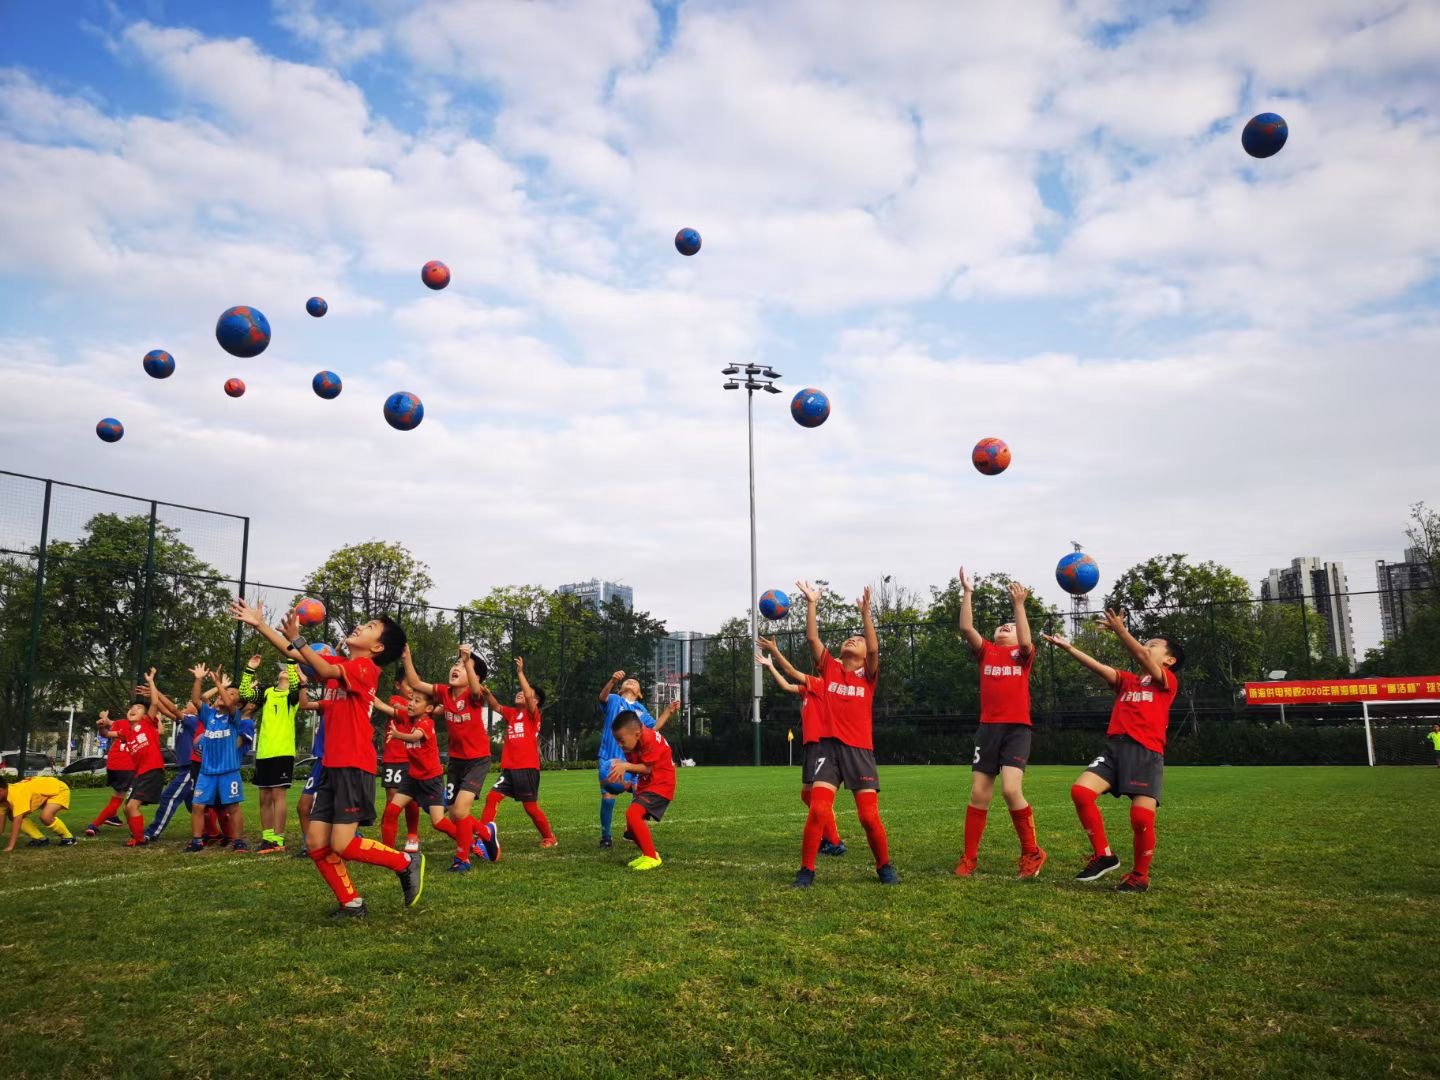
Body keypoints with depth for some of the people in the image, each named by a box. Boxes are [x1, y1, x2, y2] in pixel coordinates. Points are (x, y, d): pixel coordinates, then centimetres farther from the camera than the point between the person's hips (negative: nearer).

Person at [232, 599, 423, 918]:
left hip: (355, 768, -8)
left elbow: (326, 672, -27)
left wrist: (296, 639, -36)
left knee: (341, 844, -11)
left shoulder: (366, 668, -9)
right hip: (333, 767, 8)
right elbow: (294, 652, 16)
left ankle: (407, 863, 8)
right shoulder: (338, 663, 15)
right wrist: (259, 624, 11)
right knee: (316, 843, 5)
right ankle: (352, 903, 17)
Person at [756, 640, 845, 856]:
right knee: (807, 793, 13)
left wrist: (775, 651, -7)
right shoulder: (810, 690, 16)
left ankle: (835, 842, -8)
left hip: (820, 745, -10)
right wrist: (770, 665, 27)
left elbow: (792, 672, -10)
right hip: (810, 744, 10)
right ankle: (826, 838, 19)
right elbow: (786, 686, 23)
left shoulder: (822, 686, -8)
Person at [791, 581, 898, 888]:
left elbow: (875, 648, -11)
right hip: (830, 747, 1)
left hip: (860, 750, -1)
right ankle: (806, 870, 3)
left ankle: (885, 867, 20)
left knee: (870, 817, -3)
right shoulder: (829, 669, 11)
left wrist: (865, 612, -16)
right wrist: (812, 604, -2)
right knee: (817, 810, -11)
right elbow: (812, 637, 2)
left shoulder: (868, 676, 6)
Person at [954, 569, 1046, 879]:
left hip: (1017, 728, -3)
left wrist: (1018, 605, -17)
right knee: (979, 794, 2)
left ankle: (1032, 853, 2)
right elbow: (966, 627, -2)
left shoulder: (1023, 654, 9)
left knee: (1011, 789, -17)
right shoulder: (986, 652, 14)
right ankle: (969, 858, 13)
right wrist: (967, 593, -7)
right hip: (988, 728, 3)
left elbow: (1025, 641, -15)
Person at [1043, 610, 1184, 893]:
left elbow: (1143, 657, -10)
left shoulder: (1168, 681, 7)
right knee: (1081, 791, -15)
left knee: (1142, 816, -14)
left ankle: (1140, 875, 11)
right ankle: (1103, 855, 0)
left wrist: (1120, 630, -18)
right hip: (1115, 747, 5)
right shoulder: (1126, 680, 23)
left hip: (1147, 752, -5)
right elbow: (1099, 667, 12)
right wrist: (1068, 648, 4)